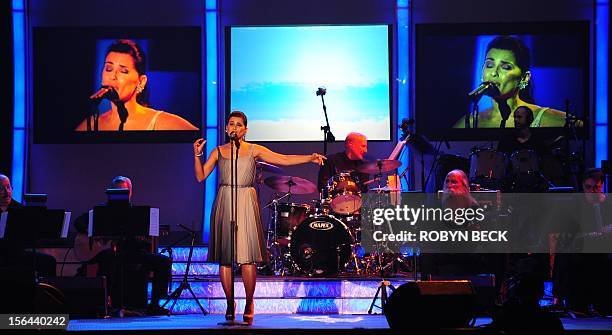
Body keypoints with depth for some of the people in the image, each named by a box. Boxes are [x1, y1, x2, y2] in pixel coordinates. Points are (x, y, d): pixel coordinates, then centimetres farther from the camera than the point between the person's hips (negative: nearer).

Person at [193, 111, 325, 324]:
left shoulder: (253, 150, 7)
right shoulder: (218, 152, 12)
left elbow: (284, 160, -1)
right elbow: (200, 177, 6)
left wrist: (310, 158, -13)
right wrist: (197, 155, -8)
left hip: (246, 204, -1)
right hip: (224, 204, 2)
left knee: (248, 257, -8)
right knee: (225, 257, 0)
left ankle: (249, 304, 1)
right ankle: (230, 304, 11)